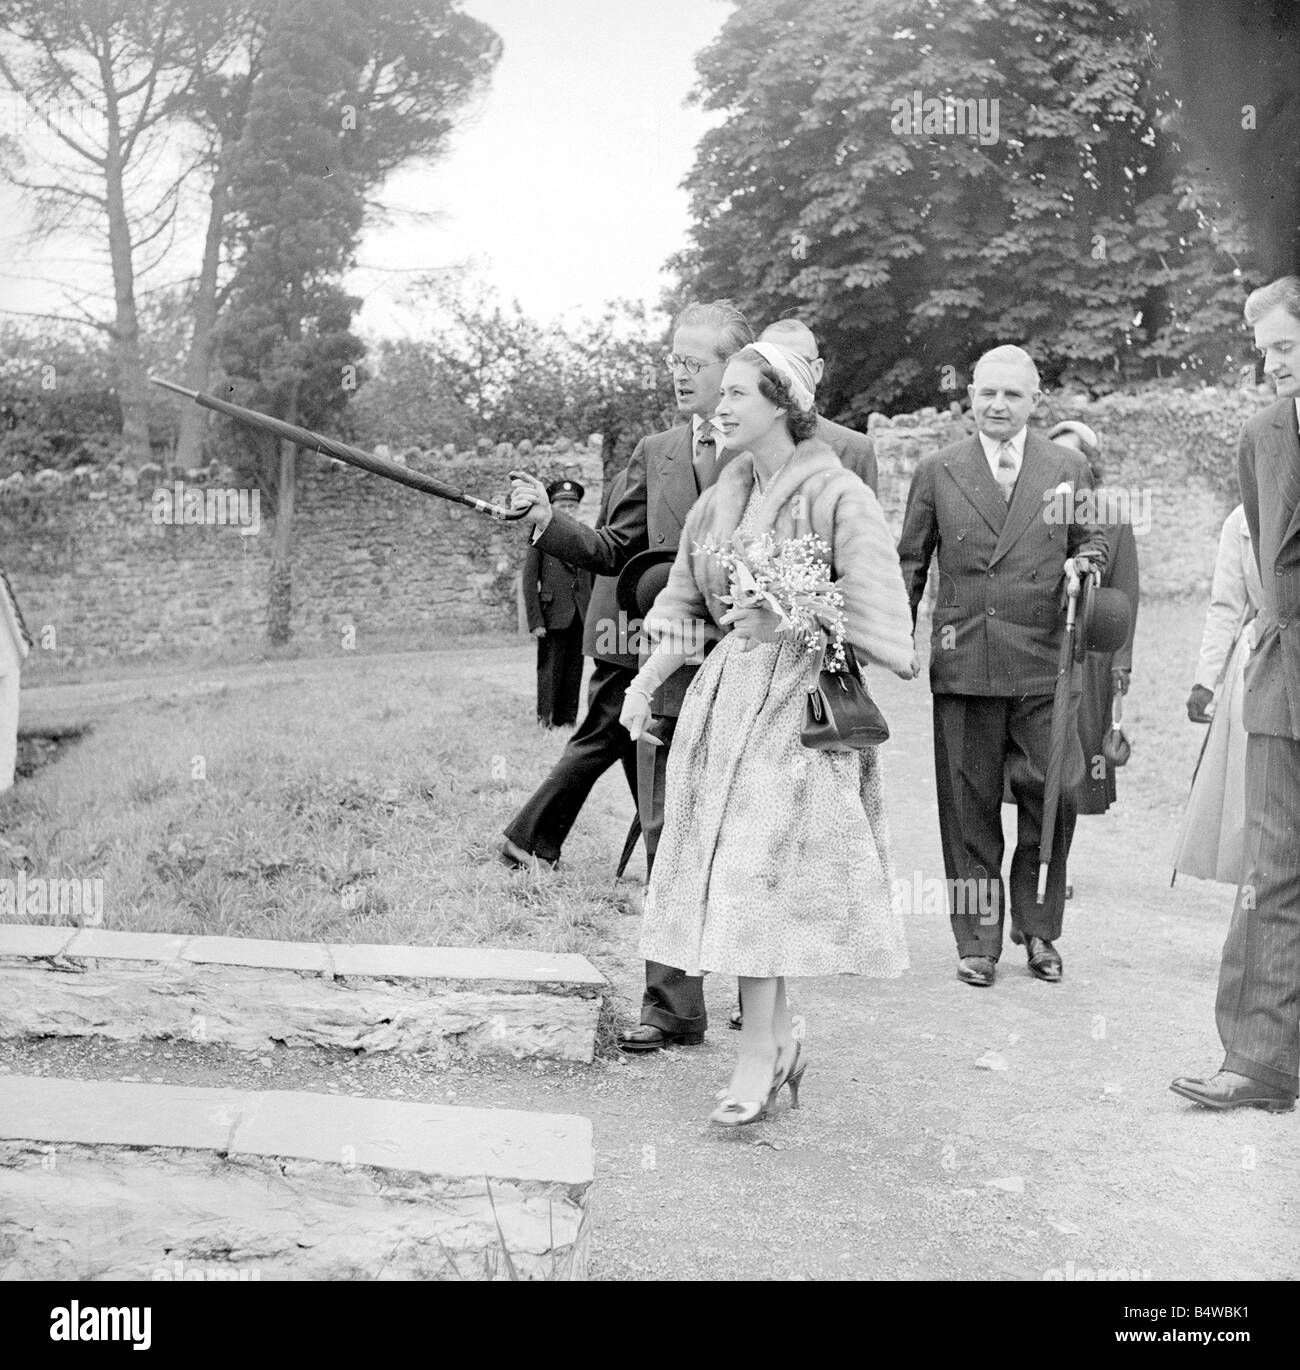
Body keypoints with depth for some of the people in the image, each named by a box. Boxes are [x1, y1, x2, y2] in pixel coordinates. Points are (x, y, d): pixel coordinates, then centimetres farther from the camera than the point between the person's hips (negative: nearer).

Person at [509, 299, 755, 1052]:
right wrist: (549, 520, -2)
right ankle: (673, 1005, 14)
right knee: (667, 837, 5)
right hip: (670, 674, 4)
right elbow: (616, 552, 12)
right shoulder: (656, 454, 11)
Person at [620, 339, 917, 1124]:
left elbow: (873, 617, -12)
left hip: (798, 701, -7)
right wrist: (647, 683, 4)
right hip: (725, 694, 7)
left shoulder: (837, 498, -9)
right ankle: (781, 1037, 21)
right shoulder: (722, 498, 12)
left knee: (757, 874, -10)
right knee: (732, 874, 7)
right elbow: (687, 604, 15)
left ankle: (759, 1054, -2)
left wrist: (787, 616, -18)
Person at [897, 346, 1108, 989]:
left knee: (1053, 794, -3)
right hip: (962, 662, 0)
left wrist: (1082, 564, -5)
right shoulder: (937, 470, 8)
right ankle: (977, 941, 14)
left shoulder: (1068, 468, 9)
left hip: (1043, 660, 0)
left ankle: (1037, 927, 17)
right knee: (969, 806, 4)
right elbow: (910, 560, 11)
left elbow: (1093, 540, 18)